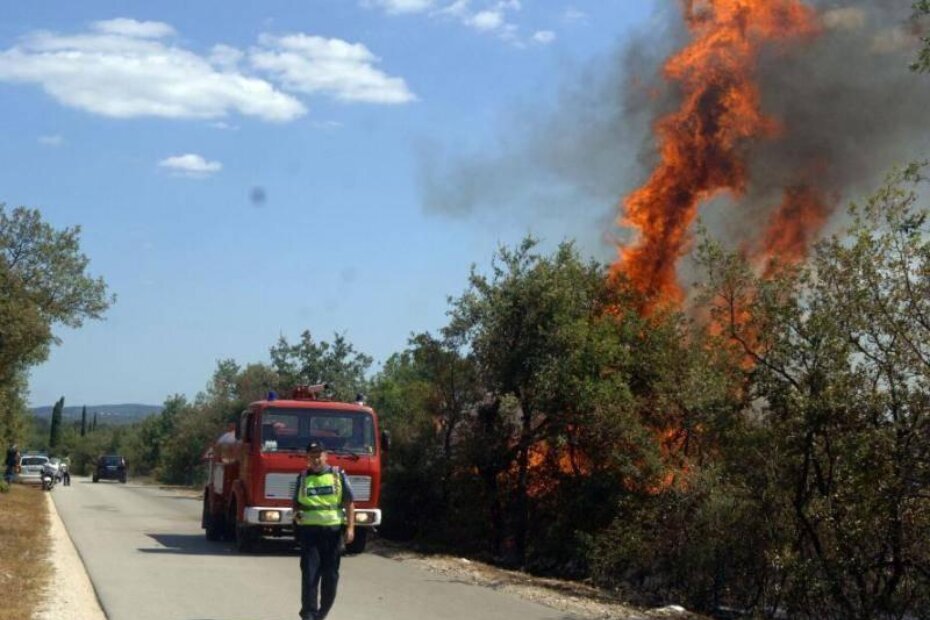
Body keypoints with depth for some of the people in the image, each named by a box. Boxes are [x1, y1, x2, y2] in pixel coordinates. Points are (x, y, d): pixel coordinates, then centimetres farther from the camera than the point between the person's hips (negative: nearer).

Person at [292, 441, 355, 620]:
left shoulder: (338, 475, 4)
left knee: (330, 575, 5)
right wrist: (296, 514, -5)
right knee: (309, 573, -7)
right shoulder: (303, 478, 9)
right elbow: (296, 503, 17)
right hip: (309, 530, 0)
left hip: (333, 530, 0)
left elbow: (349, 503, 3)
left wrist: (350, 527, -7)